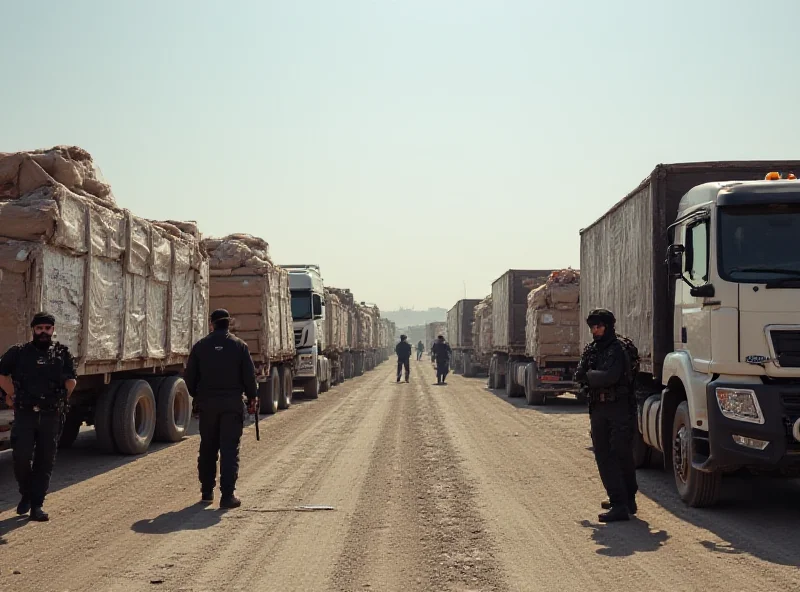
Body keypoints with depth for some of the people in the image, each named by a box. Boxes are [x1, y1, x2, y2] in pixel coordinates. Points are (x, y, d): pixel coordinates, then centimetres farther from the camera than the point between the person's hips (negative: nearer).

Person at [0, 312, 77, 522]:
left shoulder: (62, 354, 6)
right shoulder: (19, 353, 4)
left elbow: (71, 381, 6)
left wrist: (60, 400, 2)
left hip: (51, 416, 1)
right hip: (25, 415, -1)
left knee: (45, 463, 2)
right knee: (21, 457, -9)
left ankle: (37, 505, 9)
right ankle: (26, 495, 17)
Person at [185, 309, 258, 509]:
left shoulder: (200, 346, 3)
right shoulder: (239, 345, -2)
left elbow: (190, 375, 6)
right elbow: (249, 375, -3)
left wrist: (196, 396, 20)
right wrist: (252, 398, 9)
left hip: (207, 403, 2)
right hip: (232, 403, -2)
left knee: (207, 448, 14)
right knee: (230, 449, -2)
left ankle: (207, 491, 21)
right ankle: (227, 495, -6)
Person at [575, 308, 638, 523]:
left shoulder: (617, 349, -9)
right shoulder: (590, 350, 13)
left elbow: (610, 376, -22)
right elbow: (579, 375, 4)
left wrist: (590, 375, -6)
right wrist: (598, 376, -12)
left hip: (618, 408, -7)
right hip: (598, 408, 7)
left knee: (622, 455, -3)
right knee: (603, 456, 6)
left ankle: (623, 504, -4)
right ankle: (619, 500, 15)